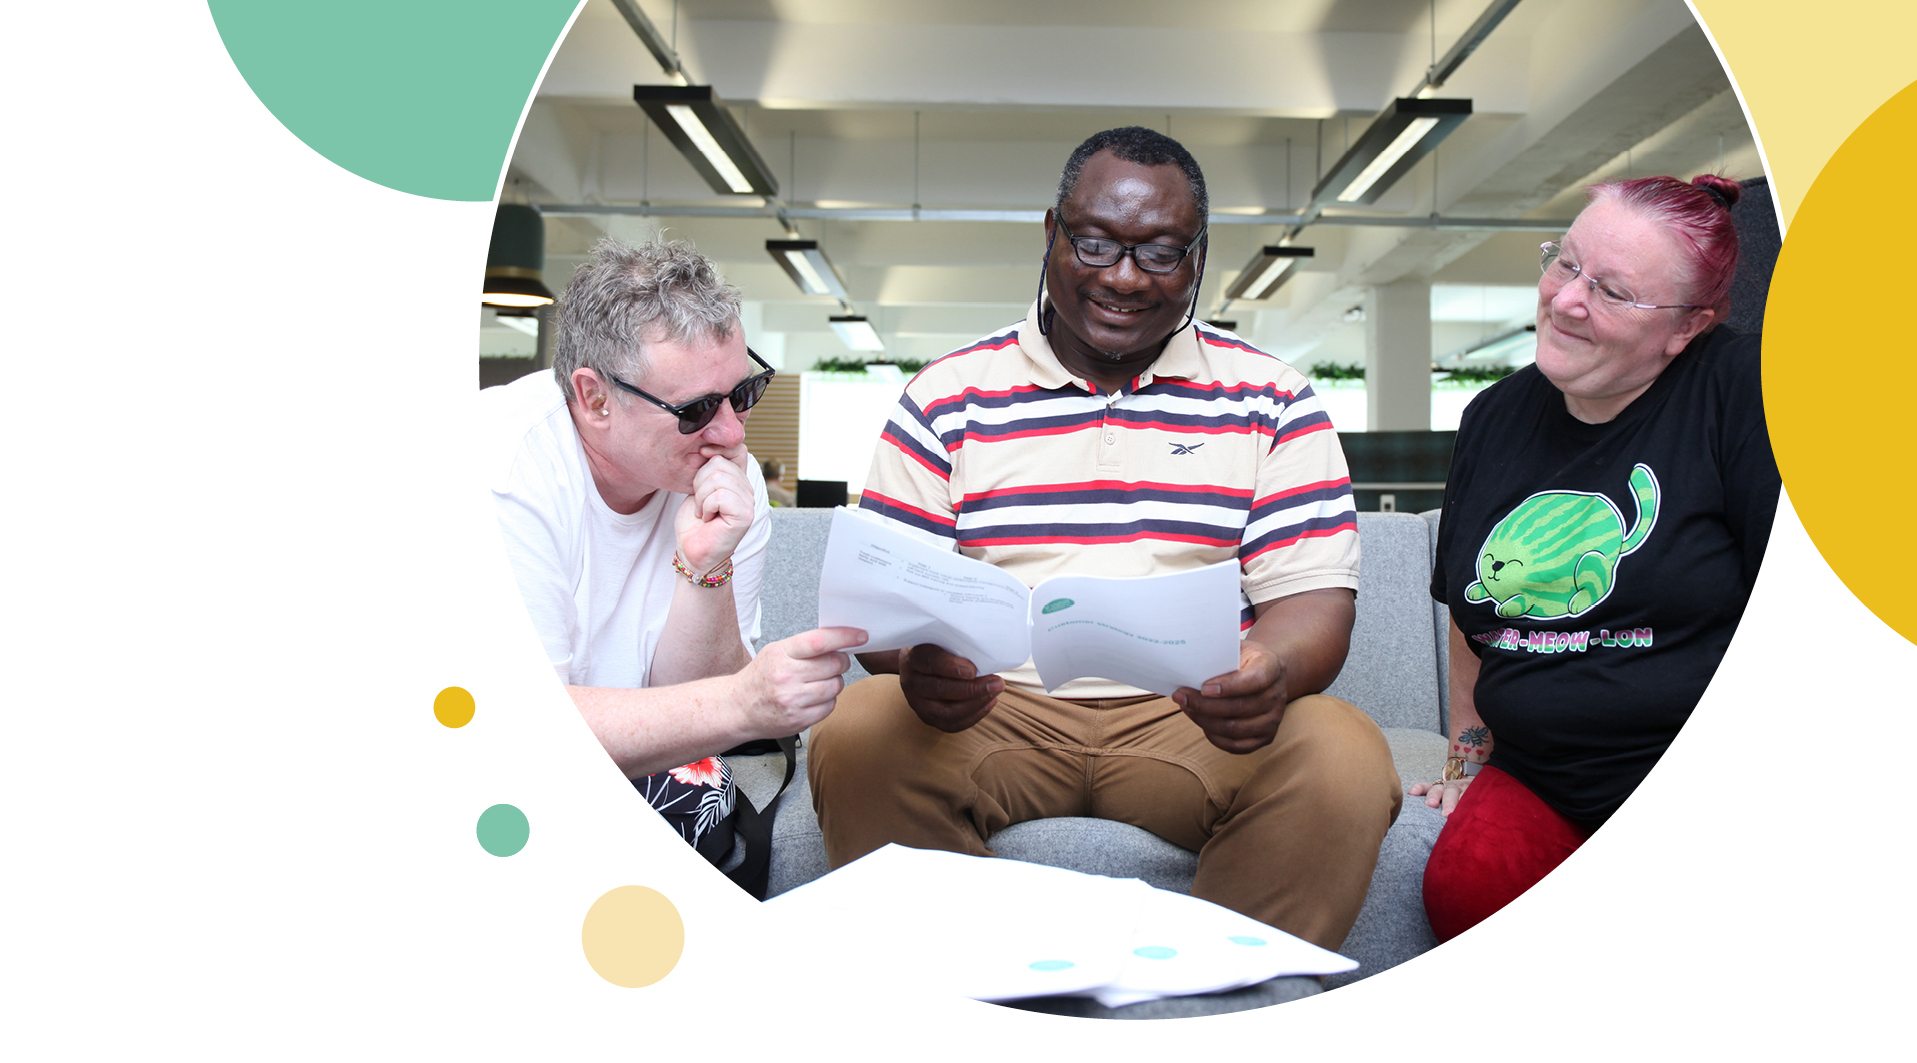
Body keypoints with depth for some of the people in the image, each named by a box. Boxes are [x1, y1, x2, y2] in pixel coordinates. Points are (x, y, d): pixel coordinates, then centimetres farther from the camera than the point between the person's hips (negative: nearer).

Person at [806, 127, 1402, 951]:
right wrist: (918, 664, -22)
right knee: (857, 736, -27)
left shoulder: (1271, 401, 9)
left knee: (1345, 763, -28)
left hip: (1190, 720, 0)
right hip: (994, 709, 1)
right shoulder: (947, 396, 9)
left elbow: (1313, 594, 2)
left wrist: (1275, 668, -23)